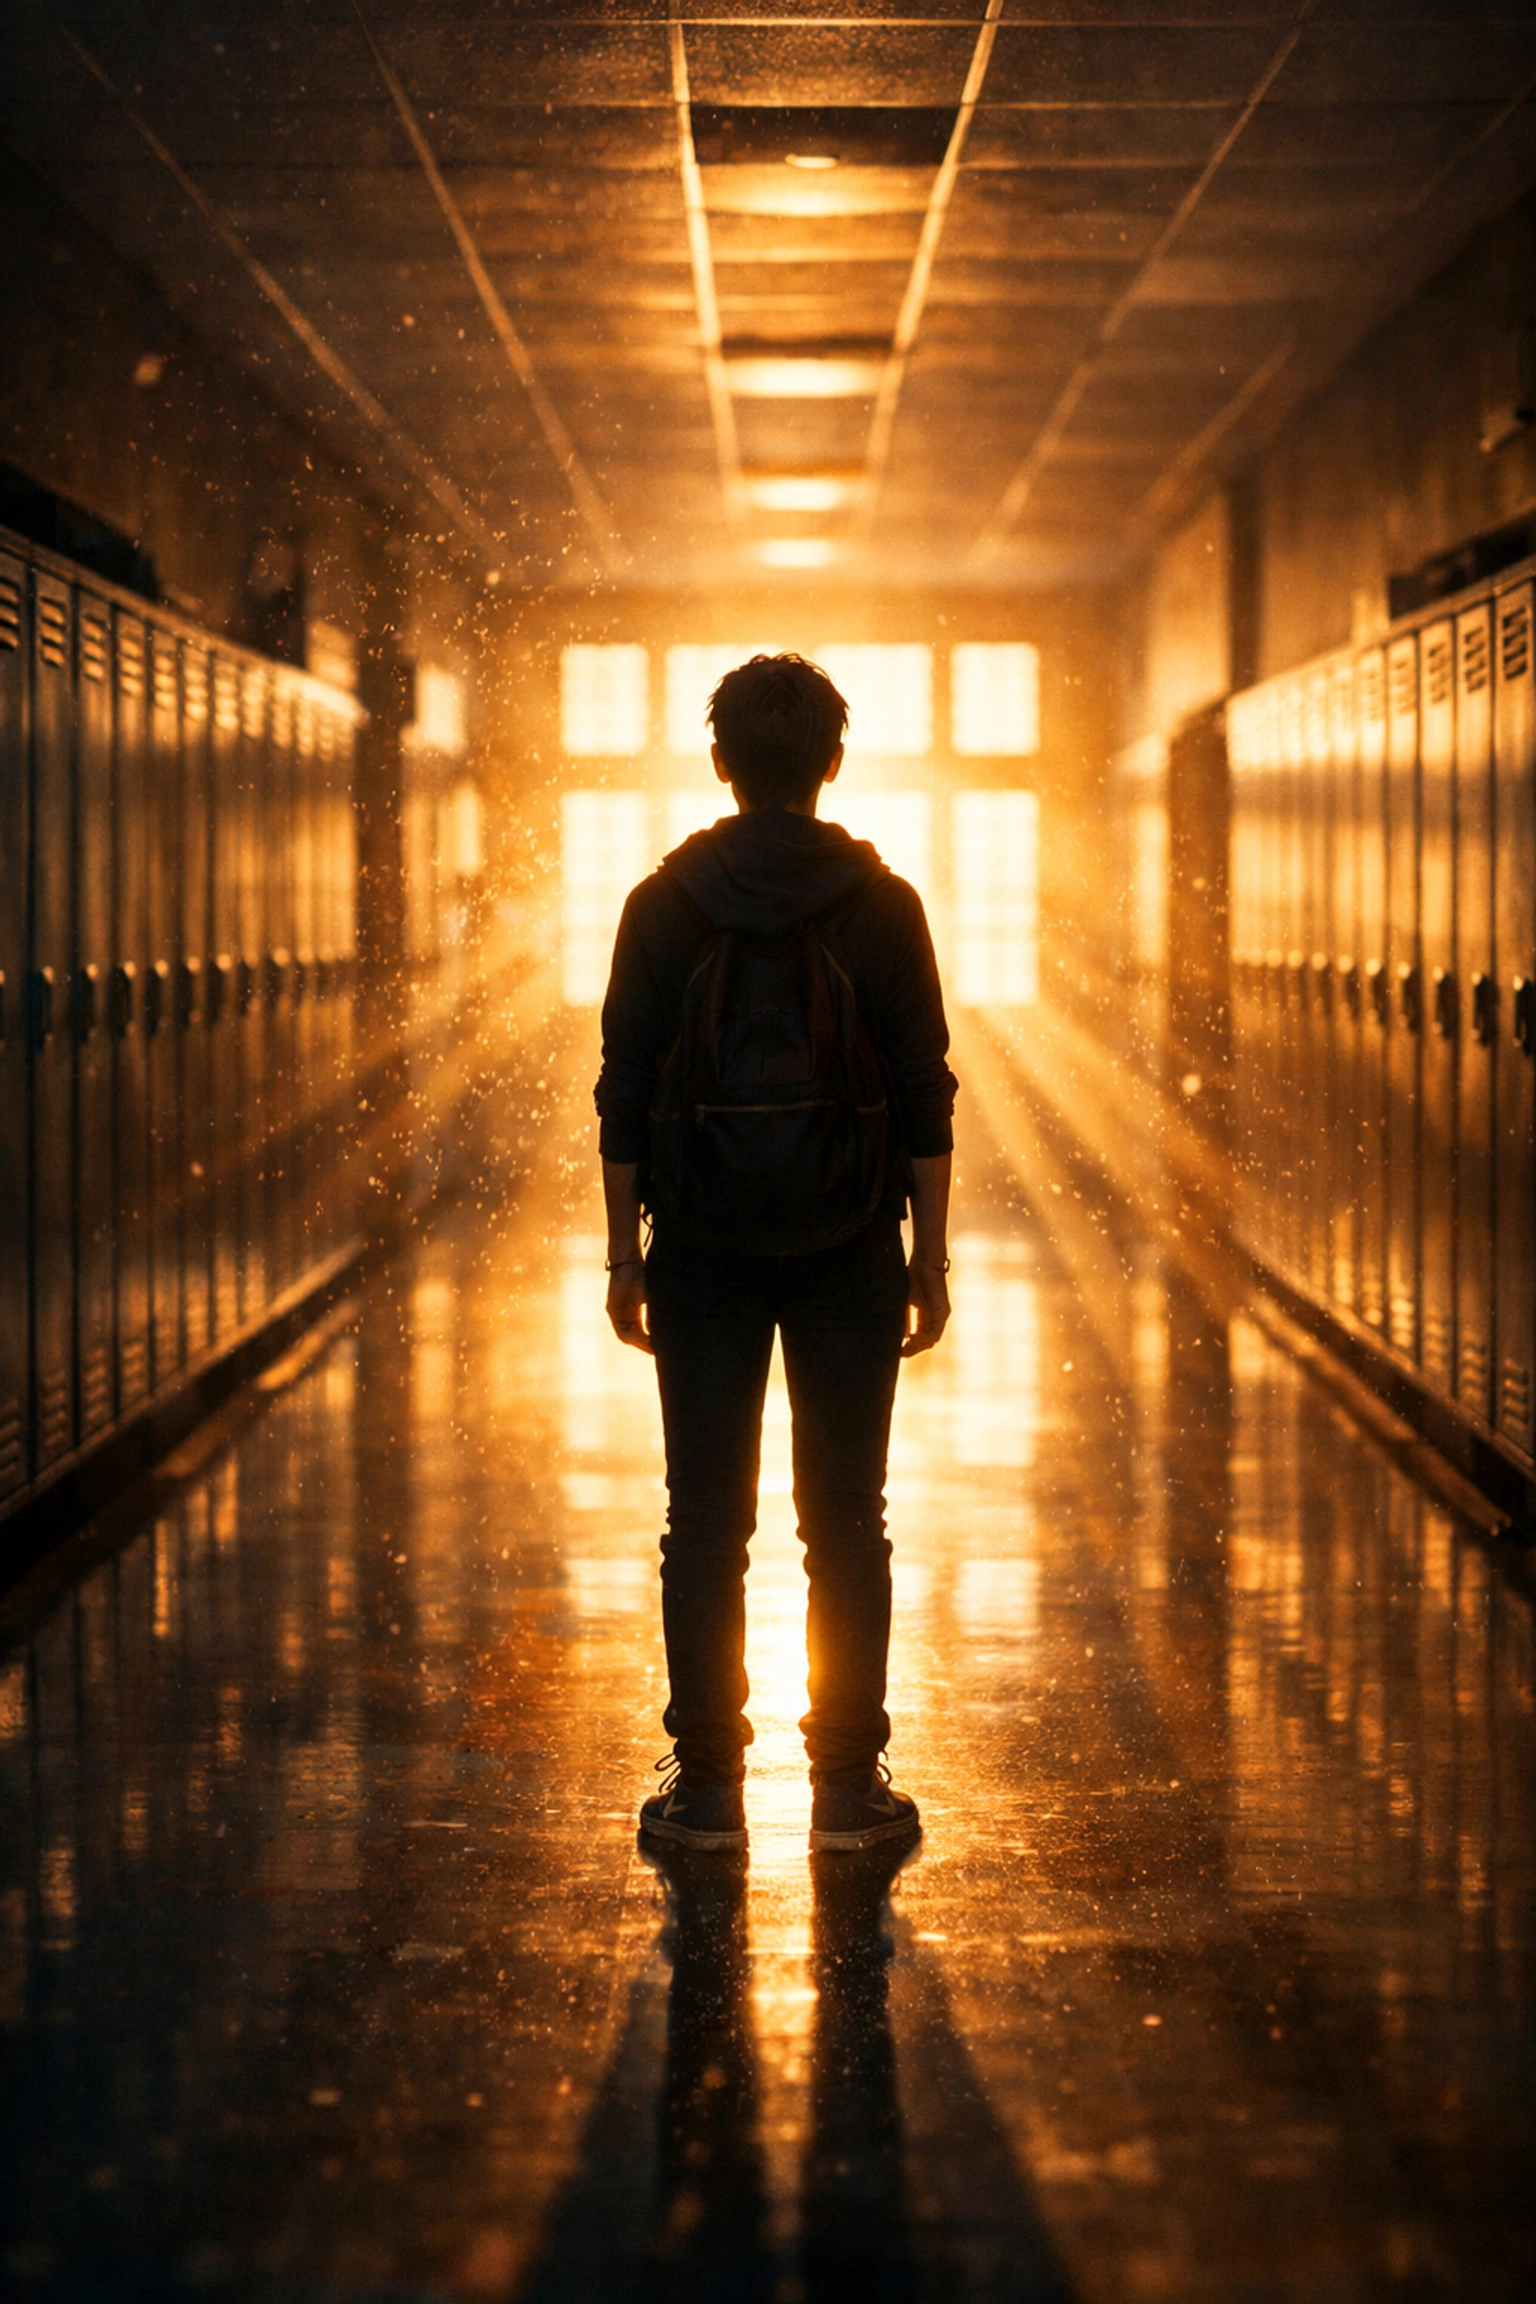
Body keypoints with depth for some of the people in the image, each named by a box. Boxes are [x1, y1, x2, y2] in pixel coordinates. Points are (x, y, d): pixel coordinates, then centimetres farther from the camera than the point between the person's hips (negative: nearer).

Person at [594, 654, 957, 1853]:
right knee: (846, 1520, 5)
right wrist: (931, 1258, 4)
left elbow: (625, 1091, -1)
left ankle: (707, 1779, 6)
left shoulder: (665, 903, -1)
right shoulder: (881, 904, -2)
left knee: (706, 1520, 5)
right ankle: (849, 1780, 6)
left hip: (703, 1248, 0)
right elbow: (925, 1096, -2)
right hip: (848, 1249, 0)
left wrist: (624, 1256, 5)